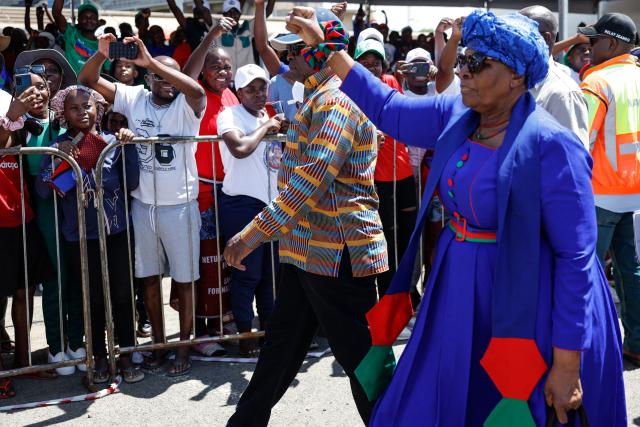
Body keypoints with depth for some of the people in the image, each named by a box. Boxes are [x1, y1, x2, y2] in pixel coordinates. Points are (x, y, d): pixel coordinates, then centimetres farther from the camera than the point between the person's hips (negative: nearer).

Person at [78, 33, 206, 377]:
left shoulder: (187, 106, -9)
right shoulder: (134, 98, 0)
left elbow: (196, 90, -33)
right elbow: (88, 80, -2)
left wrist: (152, 61, -36)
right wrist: (101, 54, -23)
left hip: (180, 205, -3)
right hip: (142, 204, 3)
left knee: (183, 279, 6)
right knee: (149, 276, 13)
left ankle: (183, 347, 18)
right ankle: (158, 342, 27)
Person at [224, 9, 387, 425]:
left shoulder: (337, 101, -17)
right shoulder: (320, 97, 17)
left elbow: (311, 179, -27)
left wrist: (254, 233, -27)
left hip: (337, 251, -10)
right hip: (309, 248, 10)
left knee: (361, 356, 1)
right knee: (281, 343, 18)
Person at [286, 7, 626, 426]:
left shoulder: (550, 144, -20)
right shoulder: (455, 116, 0)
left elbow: (576, 257, -20)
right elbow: (387, 108, 13)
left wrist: (568, 365, -21)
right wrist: (326, 47, 7)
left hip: (523, 316, -7)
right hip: (457, 297, 7)